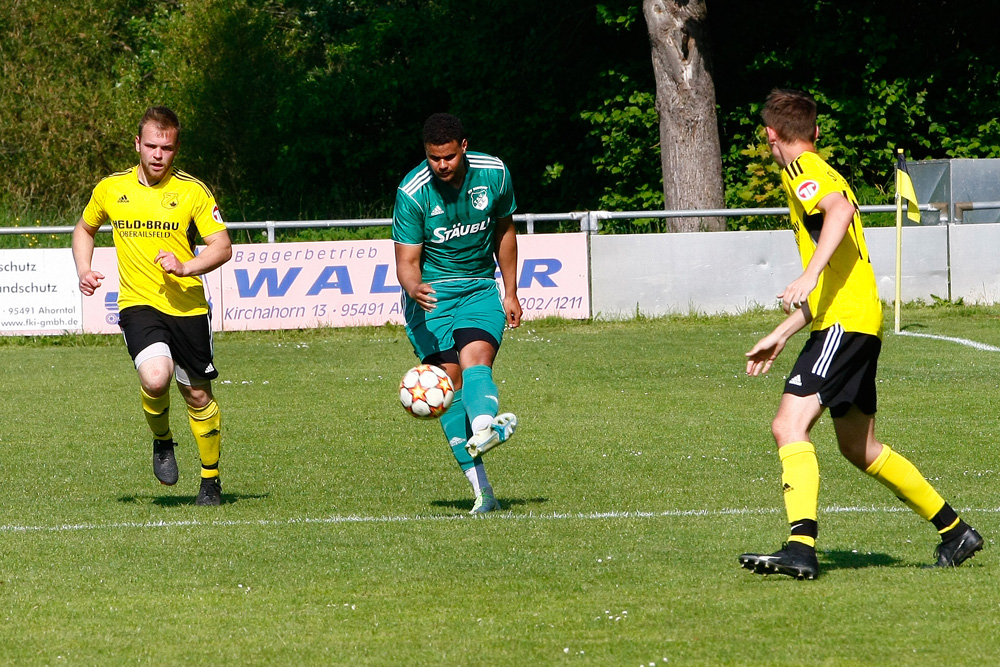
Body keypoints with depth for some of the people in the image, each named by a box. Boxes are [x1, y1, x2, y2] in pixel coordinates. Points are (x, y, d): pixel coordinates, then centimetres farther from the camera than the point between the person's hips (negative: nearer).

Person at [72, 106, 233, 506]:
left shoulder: (192, 191, -4)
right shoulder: (110, 189, 4)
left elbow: (222, 247, -6)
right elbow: (84, 228, 23)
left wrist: (186, 267, -23)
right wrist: (83, 271, 6)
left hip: (187, 306, 0)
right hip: (138, 304, 0)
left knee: (198, 396, 8)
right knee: (155, 377, -26)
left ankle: (211, 480, 28)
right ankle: (161, 441, 6)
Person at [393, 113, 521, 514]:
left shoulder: (494, 174, -5)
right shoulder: (412, 192, -14)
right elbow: (407, 260, -13)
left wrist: (510, 293, 15)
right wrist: (413, 289, -36)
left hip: (480, 288, 1)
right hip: (430, 293, -1)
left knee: (475, 358, -26)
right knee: (449, 377, -12)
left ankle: (483, 429, -57)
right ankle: (481, 489, -14)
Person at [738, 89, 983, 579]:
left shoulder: (803, 169, -3)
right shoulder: (826, 174, 26)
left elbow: (839, 209, -27)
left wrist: (808, 276, -36)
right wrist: (780, 336, 31)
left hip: (844, 322, -10)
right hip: (854, 322, 10)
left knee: (789, 425, -20)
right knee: (860, 449, 19)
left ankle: (801, 547, -34)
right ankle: (955, 531, 29)